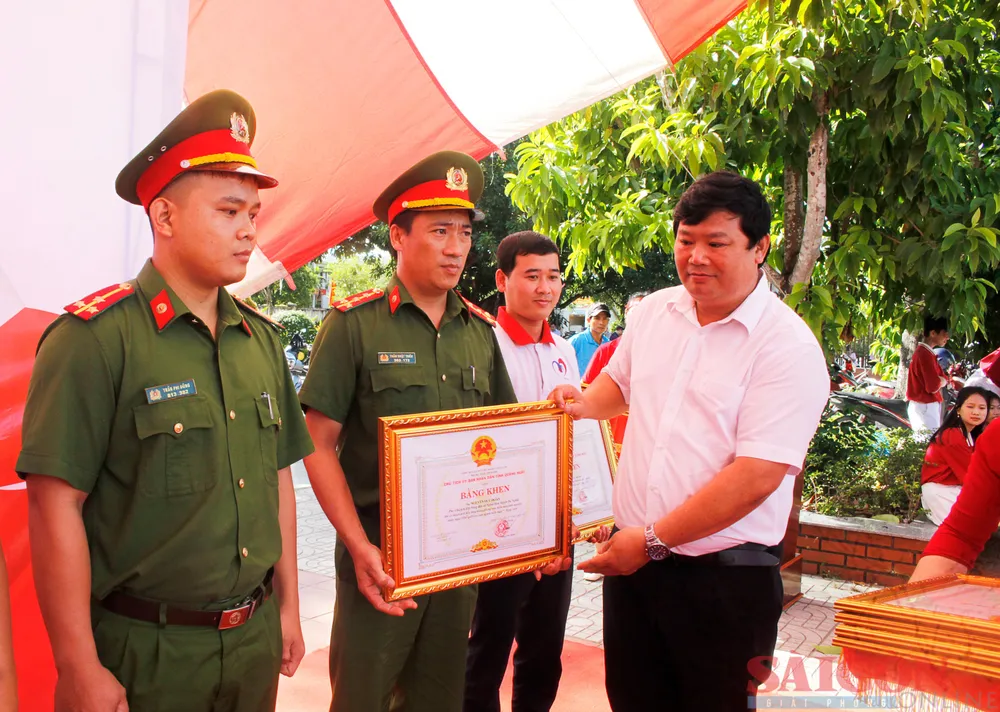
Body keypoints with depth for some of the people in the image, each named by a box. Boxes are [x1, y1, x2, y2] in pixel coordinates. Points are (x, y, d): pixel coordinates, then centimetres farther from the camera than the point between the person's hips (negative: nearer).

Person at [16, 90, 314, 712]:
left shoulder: (262, 339, 5)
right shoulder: (94, 338, -15)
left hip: (256, 637, 6)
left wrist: (288, 607, 13)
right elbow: (56, 506, -16)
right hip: (144, 651, -6)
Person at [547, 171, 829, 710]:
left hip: (726, 576, -5)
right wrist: (585, 401, 1)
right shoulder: (653, 312, 5)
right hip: (630, 553, 5)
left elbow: (757, 476, -20)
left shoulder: (788, 346, -14)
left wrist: (653, 540, -18)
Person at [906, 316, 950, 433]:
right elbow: (933, 386, -21)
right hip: (925, 407, -10)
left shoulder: (925, 352, 14)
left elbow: (942, 379, 14)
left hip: (926, 406, 10)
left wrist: (941, 380, -7)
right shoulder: (925, 354, -18)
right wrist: (942, 381, -1)